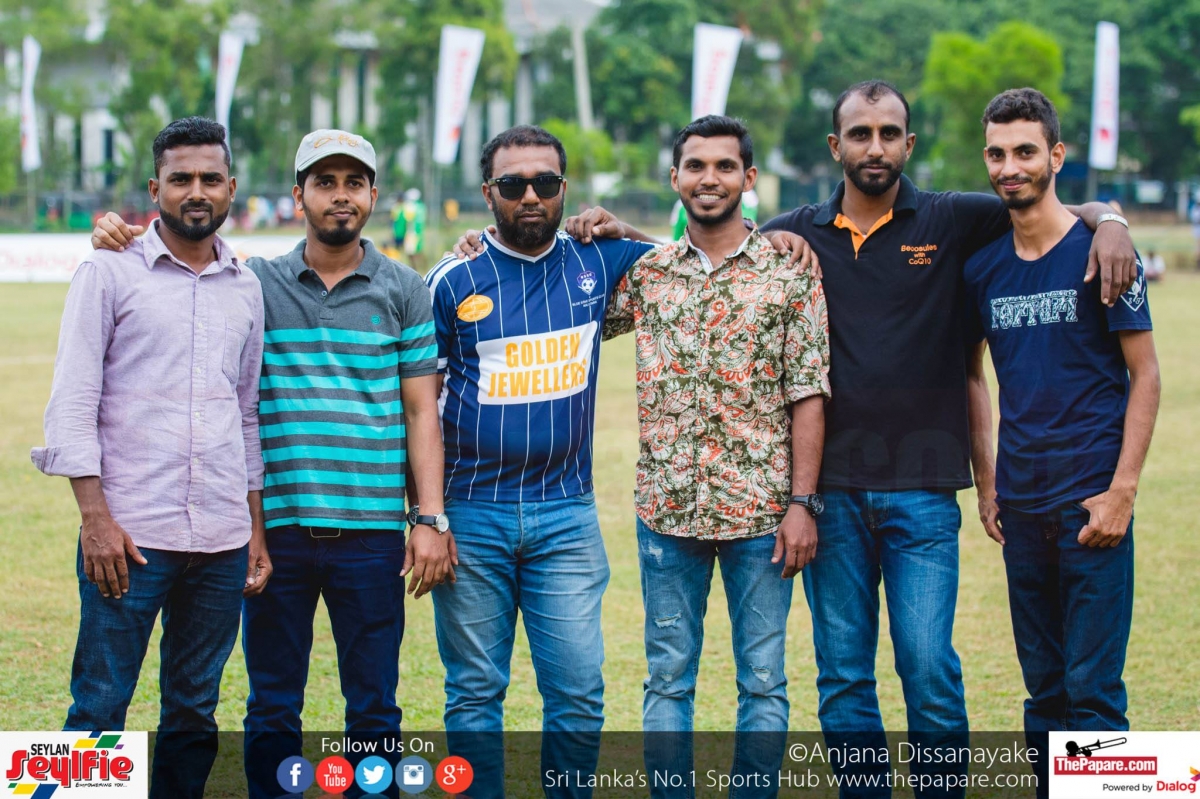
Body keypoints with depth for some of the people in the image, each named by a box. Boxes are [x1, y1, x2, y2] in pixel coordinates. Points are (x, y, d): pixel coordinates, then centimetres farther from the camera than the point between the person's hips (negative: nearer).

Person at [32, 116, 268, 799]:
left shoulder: (246, 287, 14)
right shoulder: (110, 273, 1)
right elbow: (72, 404, -4)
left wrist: (256, 529, 15)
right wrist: (96, 517, -12)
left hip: (222, 539, 4)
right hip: (130, 535, -4)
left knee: (194, 713, 8)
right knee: (99, 710, -4)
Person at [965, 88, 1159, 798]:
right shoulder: (983, 267, 8)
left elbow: (1145, 376, -5)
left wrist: (1122, 491, -11)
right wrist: (986, 481, 10)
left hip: (1092, 500, -5)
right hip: (1022, 503, 5)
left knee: (1092, 688, -5)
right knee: (1043, 687, 12)